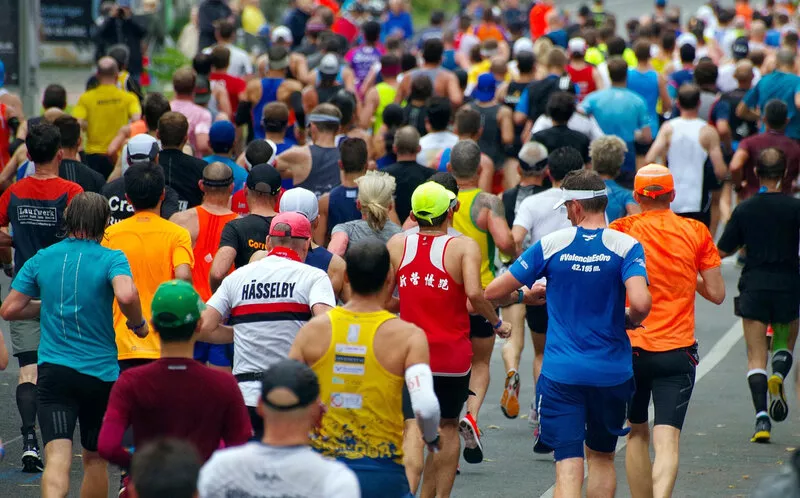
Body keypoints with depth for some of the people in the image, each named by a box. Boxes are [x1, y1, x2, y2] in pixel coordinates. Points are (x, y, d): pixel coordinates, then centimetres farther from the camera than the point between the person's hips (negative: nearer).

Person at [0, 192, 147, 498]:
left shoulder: (41, 259, 5)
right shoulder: (111, 259, -6)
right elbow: (126, 295, -26)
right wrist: (138, 324, -6)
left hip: (53, 370, 1)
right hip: (100, 371, -1)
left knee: (57, 457, -12)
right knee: (95, 458, 17)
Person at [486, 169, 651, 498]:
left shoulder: (551, 244, -2)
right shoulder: (626, 246, -6)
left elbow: (495, 291, 2)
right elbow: (640, 302, -21)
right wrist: (629, 320, 2)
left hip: (561, 373, -1)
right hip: (611, 372, 1)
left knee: (568, 464, -4)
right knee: (601, 456, 21)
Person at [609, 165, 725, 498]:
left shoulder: (623, 230, -1)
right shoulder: (696, 232, 1)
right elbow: (717, 294, 4)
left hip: (631, 348, 1)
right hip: (678, 351, -1)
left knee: (637, 433, 18)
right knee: (667, 441, -7)